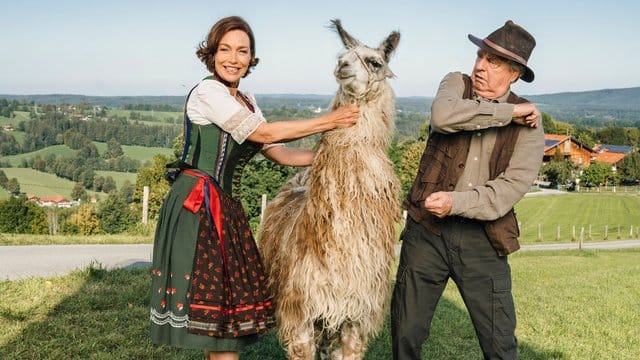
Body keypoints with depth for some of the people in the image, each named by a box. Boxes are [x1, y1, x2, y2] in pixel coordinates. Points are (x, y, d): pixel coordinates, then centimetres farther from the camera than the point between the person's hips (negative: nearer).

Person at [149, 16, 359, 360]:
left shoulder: (246, 102, 16)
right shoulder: (207, 91, -10)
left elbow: (281, 154, 13)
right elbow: (262, 133, -15)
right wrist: (328, 121, -10)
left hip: (226, 208, 9)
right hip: (196, 206, -8)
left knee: (225, 299, 13)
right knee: (216, 302, -3)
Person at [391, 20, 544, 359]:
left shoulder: (529, 125, -1)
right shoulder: (456, 84, 2)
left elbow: (512, 186, -11)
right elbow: (442, 115, -22)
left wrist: (457, 202, -23)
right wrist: (508, 112, -17)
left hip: (482, 237, -1)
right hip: (427, 229, 1)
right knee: (406, 332, 11)